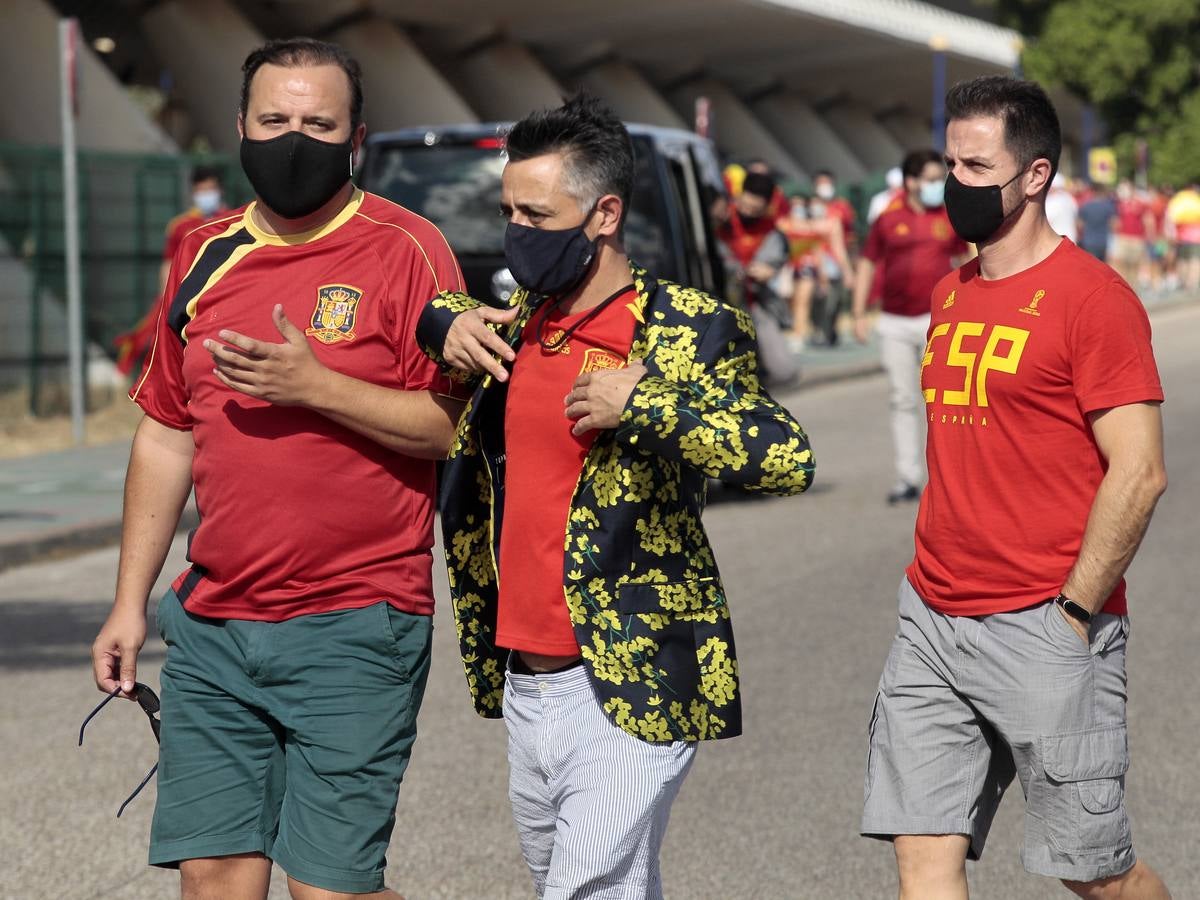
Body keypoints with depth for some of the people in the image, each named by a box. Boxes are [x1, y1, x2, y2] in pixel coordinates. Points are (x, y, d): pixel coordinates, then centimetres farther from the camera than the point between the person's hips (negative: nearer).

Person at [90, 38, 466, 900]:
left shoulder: (405, 249, -4)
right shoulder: (206, 255, 12)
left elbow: (453, 426, -10)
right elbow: (166, 435, 18)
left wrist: (315, 386, -20)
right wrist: (130, 602, 15)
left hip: (354, 631, -5)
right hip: (212, 627, 5)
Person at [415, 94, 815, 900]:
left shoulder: (688, 332, -8)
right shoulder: (515, 326, 11)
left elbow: (790, 459, -20)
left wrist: (642, 405, -23)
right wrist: (445, 323, 7)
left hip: (633, 693, -7)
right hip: (522, 688, 7)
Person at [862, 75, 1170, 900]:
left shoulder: (1091, 296, -10)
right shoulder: (951, 295, 13)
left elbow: (1139, 474, -14)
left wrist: (1073, 613, -14)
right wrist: (937, 589, 14)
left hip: (1046, 627, -7)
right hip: (934, 619, 7)